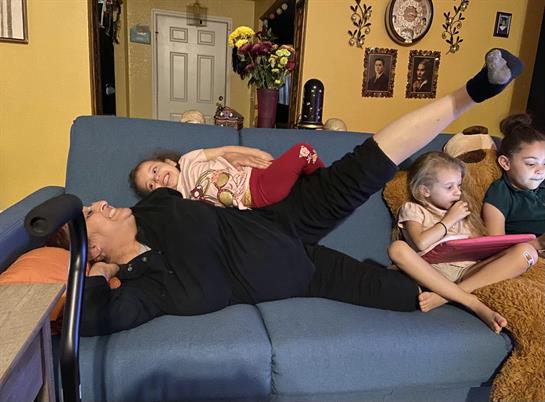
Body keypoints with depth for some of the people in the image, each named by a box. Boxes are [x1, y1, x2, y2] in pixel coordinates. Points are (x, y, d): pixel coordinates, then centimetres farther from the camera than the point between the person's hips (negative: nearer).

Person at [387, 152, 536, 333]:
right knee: (397, 249, -34)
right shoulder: (412, 209, 11)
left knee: (526, 251, -18)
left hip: (469, 269, 4)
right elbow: (421, 243, -9)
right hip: (433, 272, -4)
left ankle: (444, 296, -31)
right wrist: (450, 219, 1)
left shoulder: (465, 206, 27)